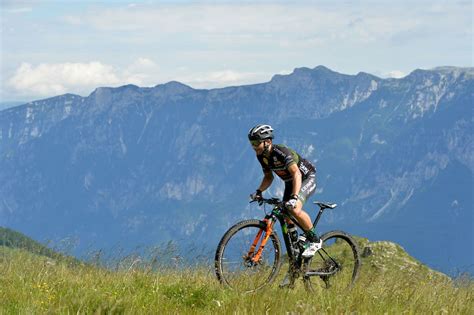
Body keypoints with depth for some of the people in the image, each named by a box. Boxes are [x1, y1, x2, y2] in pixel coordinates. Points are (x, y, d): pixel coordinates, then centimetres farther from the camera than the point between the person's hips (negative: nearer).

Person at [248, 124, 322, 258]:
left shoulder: (282, 152, -32)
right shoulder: (262, 156, -8)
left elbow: (296, 173, -42)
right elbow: (268, 177, 5)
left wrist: (294, 197, -54)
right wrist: (259, 191, -14)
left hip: (306, 178, -8)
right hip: (290, 182, 8)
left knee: (295, 209, -28)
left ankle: (314, 241, -12)